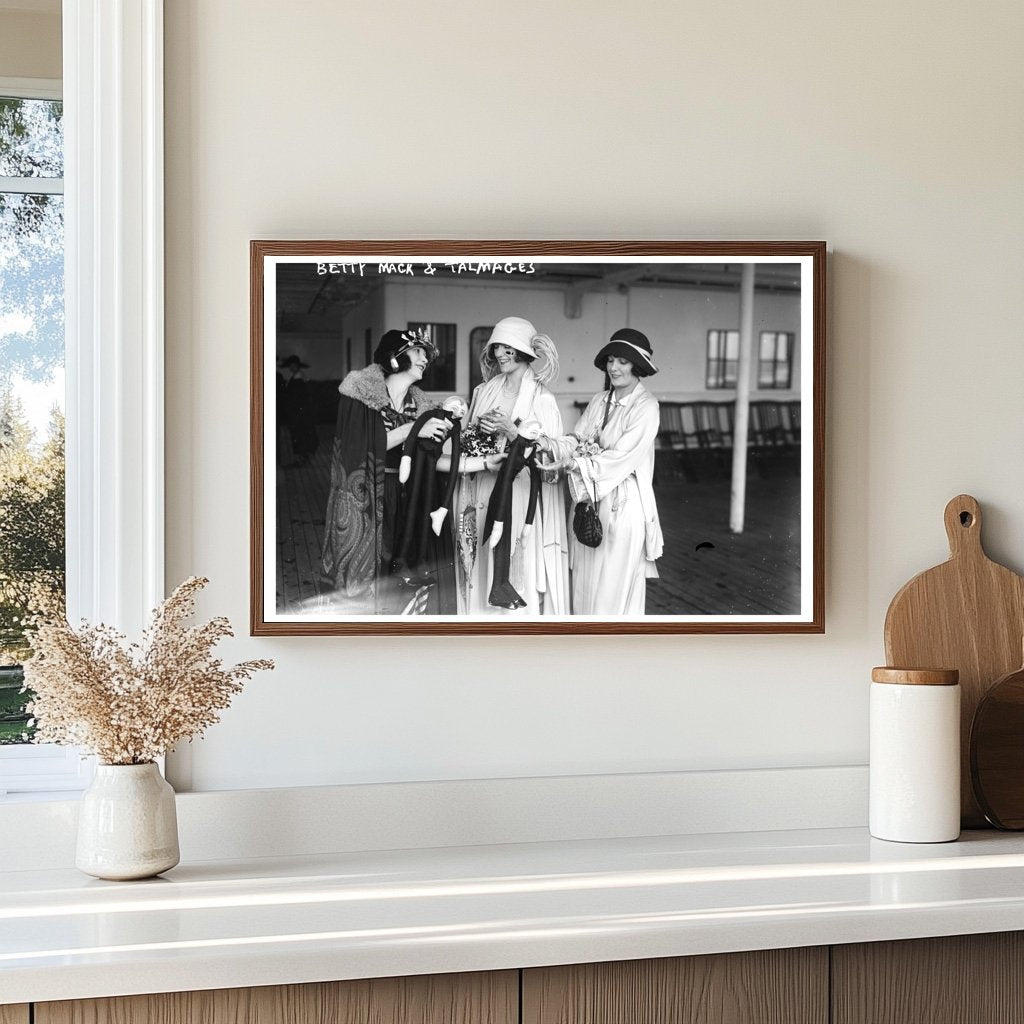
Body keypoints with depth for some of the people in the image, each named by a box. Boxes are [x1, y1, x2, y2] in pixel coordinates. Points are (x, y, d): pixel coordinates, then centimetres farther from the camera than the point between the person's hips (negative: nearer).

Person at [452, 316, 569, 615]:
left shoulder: (542, 400, -4)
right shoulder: (484, 392, 11)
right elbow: (467, 444, 17)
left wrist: (509, 429, -18)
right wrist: (478, 431, -5)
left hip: (520, 501, -4)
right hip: (481, 498, 5)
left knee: (519, 577, -5)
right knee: (481, 577, 5)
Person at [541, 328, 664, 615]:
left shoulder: (646, 407, -9)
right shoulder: (599, 401, 10)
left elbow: (620, 457, -18)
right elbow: (577, 441, 4)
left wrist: (571, 464, -25)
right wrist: (546, 445, -15)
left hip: (623, 505, -6)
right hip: (588, 501, 6)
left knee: (615, 588, -1)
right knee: (584, 583, 10)